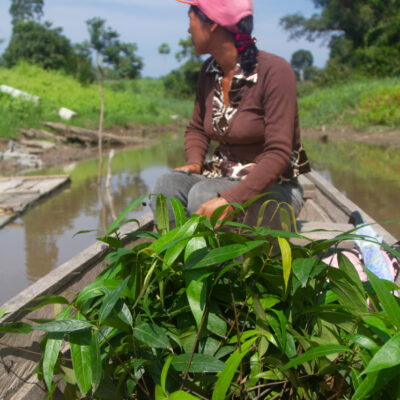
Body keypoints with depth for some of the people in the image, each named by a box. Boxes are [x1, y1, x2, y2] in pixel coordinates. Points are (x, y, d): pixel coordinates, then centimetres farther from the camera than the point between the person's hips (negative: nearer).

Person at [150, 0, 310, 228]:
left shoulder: (274, 71, -16)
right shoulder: (210, 72, 5)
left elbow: (279, 154, -22)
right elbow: (196, 129, 18)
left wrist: (231, 199, -33)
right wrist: (194, 163, -4)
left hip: (274, 190, -6)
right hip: (224, 178, 6)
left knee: (203, 195, -32)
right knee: (169, 184, -23)